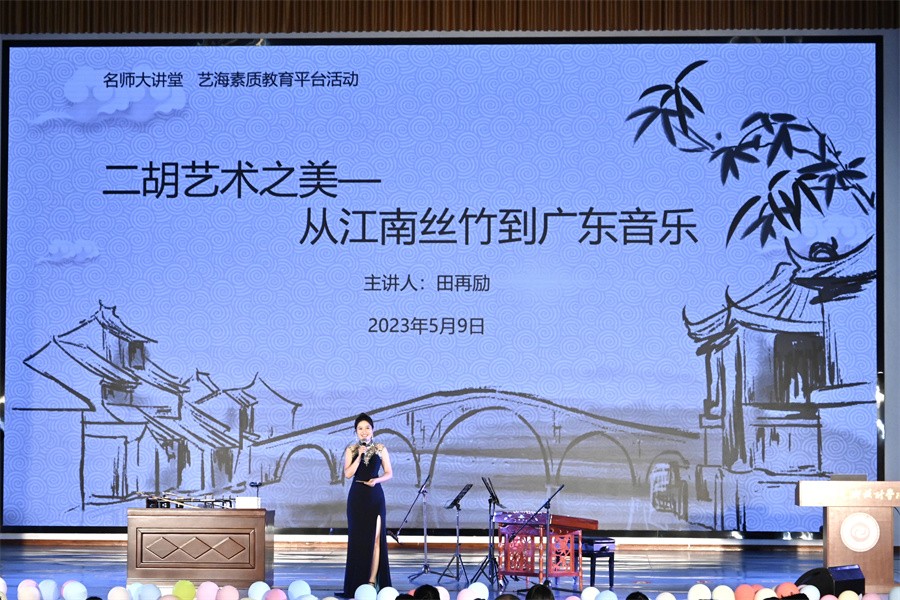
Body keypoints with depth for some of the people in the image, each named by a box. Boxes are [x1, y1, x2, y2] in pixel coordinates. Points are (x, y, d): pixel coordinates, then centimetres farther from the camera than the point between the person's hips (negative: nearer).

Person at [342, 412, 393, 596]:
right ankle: (357, 582, 9)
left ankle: (372, 581, -4)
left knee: (375, 538, -5)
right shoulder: (351, 450, 4)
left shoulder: (381, 449, 4)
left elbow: (389, 473, 5)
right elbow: (348, 474, -7)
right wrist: (360, 455, -13)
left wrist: (376, 480, -13)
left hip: (375, 496, 0)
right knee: (357, 538, 2)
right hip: (357, 496, 0)